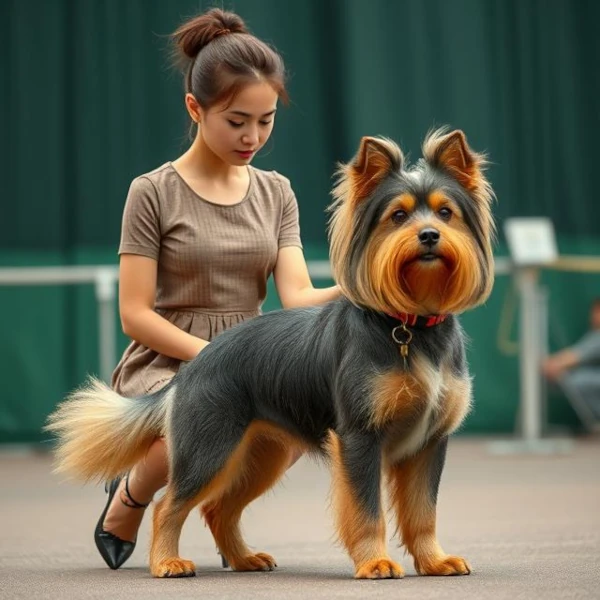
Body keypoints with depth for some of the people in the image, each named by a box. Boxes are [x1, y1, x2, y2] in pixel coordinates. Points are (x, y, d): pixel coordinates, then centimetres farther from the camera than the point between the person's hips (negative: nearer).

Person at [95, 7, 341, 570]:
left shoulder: (276, 193, 11)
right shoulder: (153, 192, -3)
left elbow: (297, 298, -2)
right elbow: (136, 315, -7)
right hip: (164, 363, -4)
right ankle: (127, 500, -2)